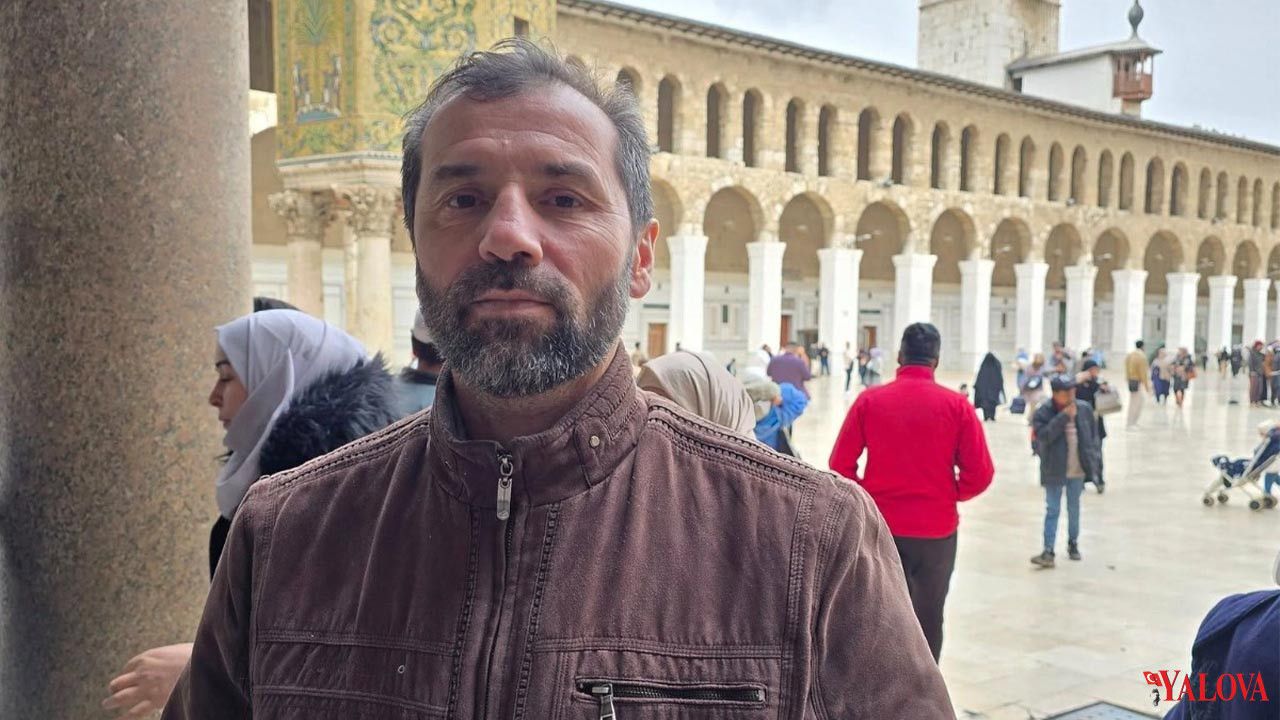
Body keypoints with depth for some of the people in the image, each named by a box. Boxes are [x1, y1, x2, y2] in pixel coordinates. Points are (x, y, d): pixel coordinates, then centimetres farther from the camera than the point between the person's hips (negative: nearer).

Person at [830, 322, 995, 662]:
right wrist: (949, 495, 9)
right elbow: (980, 474, -8)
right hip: (936, 529, -1)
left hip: (879, 525, 1)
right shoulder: (956, 405, -7)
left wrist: (868, 493, 8)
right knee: (928, 619, 13)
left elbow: (841, 464, -7)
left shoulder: (869, 400, -6)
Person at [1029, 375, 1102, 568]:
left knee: (1074, 509, 16)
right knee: (1052, 510, -1)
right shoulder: (1044, 412, -12)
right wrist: (1064, 417, -27)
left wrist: (1095, 460, 5)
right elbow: (1043, 435, -27)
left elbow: (1093, 436, 7)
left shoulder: (1084, 409, -1)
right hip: (1054, 471, -3)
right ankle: (1048, 551, -3)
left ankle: (1073, 543, 33)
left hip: (1078, 470, 3)